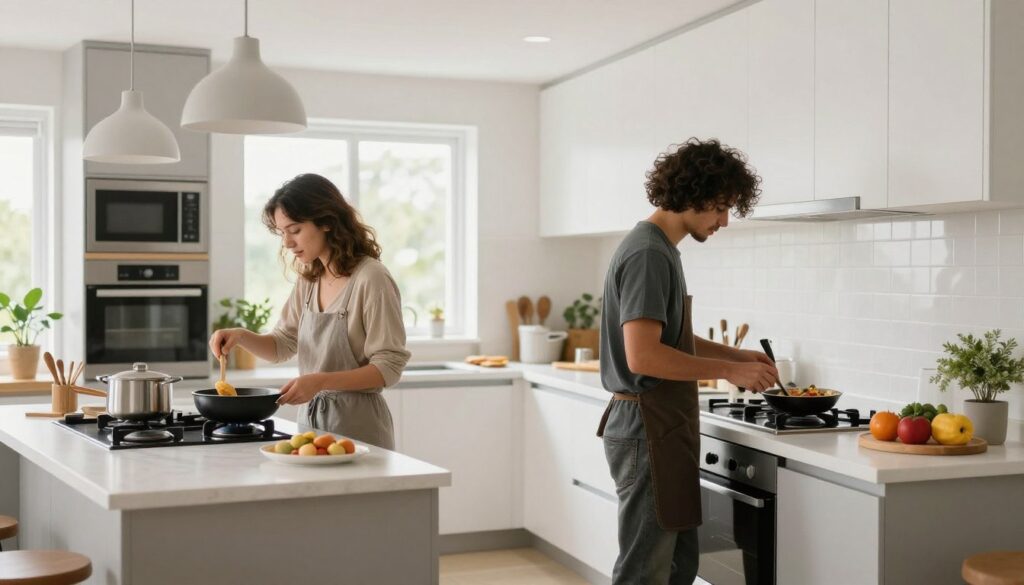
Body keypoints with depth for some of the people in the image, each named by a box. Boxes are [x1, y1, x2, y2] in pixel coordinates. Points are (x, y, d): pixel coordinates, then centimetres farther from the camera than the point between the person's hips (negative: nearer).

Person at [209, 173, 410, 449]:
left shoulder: (371, 279, -17)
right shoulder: (308, 279, 5)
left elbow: (388, 366, -17)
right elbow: (283, 345, 15)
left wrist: (321, 381, -27)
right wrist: (241, 336, -4)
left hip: (357, 425, -7)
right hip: (311, 418, 7)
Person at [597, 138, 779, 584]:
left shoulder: (662, 250, 15)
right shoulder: (648, 254, -17)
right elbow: (643, 355, -25)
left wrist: (736, 355, 13)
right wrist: (728, 371, -18)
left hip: (666, 428, 10)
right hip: (648, 431, -10)